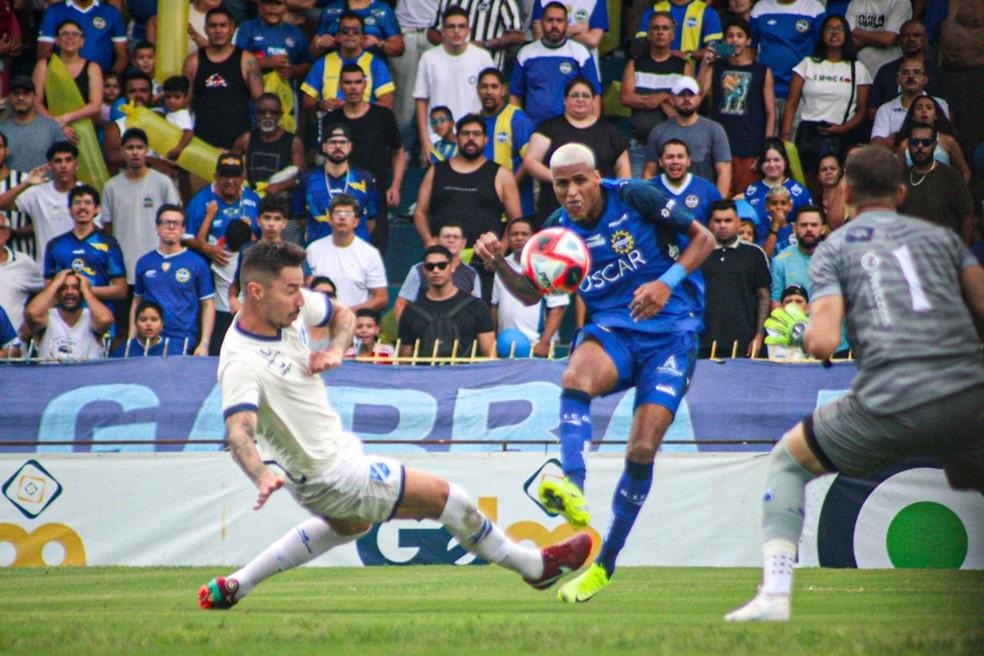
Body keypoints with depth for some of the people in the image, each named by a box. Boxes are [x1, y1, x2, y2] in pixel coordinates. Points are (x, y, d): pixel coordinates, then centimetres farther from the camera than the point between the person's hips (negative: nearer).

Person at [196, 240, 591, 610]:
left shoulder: (289, 307, -7)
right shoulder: (242, 363, -32)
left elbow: (343, 314, 11)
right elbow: (239, 433, -44)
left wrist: (335, 350, -11)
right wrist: (262, 478, -64)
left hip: (334, 443, 10)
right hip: (329, 476, -10)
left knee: (350, 525, 39)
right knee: (447, 499, 0)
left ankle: (234, 586, 36)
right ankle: (535, 566, 22)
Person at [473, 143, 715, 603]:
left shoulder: (635, 198, -7)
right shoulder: (562, 229, 4)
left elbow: (704, 238, -1)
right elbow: (531, 294, 13)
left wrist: (668, 281, -17)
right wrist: (497, 262, -6)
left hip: (670, 328, -3)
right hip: (611, 329, 3)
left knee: (643, 449, -12)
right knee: (575, 375, -35)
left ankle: (605, 563, 1)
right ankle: (573, 487, -54)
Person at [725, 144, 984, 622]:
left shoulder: (833, 248, 12)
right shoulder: (941, 236, 18)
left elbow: (823, 342, -1)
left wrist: (804, 332, 22)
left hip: (888, 408, -2)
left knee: (787, 460, 22)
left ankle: (775, 592, 8)